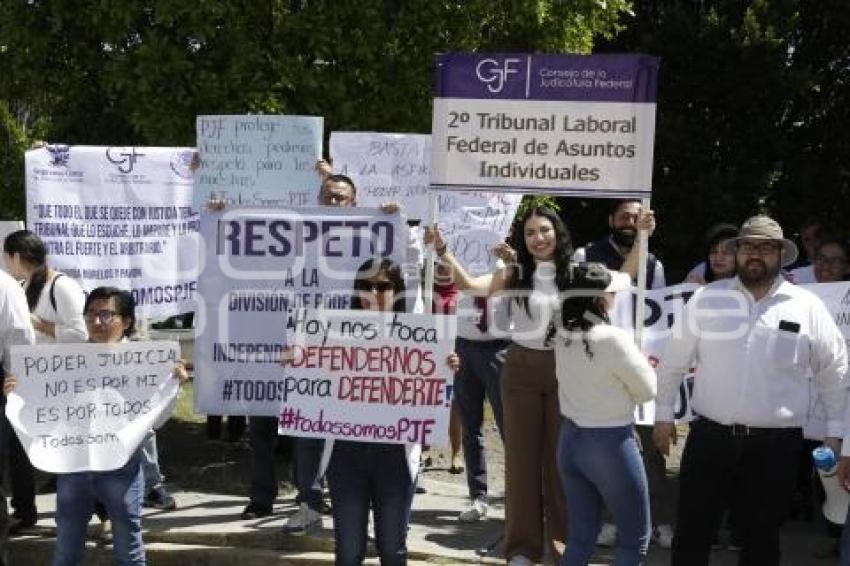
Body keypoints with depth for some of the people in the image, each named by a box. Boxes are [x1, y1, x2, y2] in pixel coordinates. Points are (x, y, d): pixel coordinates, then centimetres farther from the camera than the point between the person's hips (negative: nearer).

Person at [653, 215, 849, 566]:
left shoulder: (807, 307, 0)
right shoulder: (707, 298, 0)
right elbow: (674, 359, 7)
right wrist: (664, 414, 7)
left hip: (776, 443, 0)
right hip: (710, 435, 0)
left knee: (762, 537, 13)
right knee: (691, 532, 7)